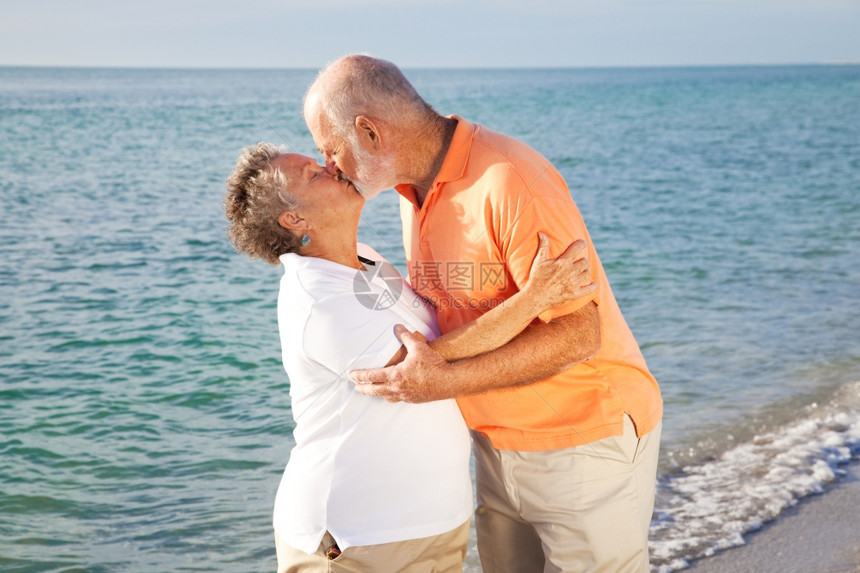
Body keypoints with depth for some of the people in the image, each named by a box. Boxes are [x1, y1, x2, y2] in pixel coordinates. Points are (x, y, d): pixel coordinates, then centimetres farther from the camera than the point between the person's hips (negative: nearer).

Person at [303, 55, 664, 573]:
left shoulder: (508, 181, -23)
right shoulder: (415, 190, 6)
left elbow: (578, 334, -26)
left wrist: (446, 381, -29)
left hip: (585, 442, -8)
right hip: (500, 449, 8)